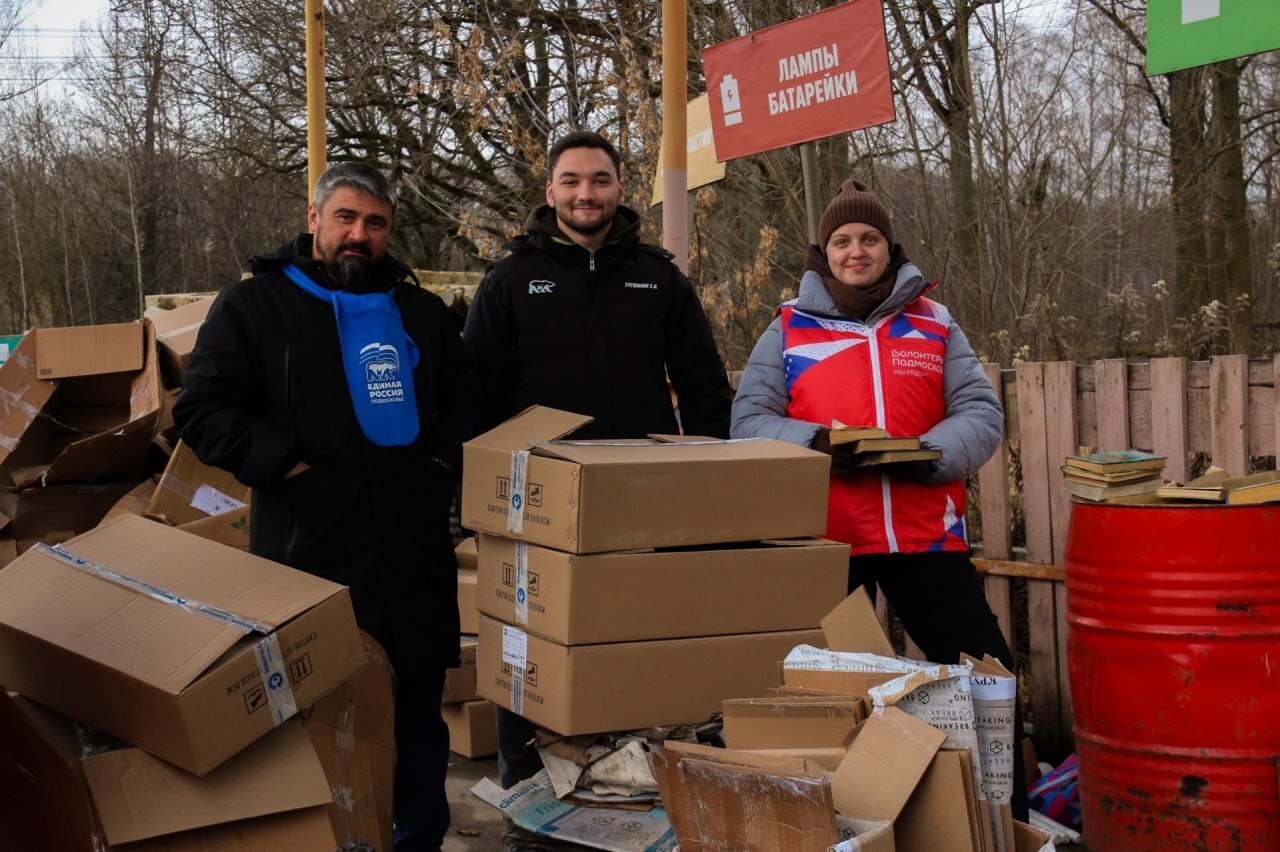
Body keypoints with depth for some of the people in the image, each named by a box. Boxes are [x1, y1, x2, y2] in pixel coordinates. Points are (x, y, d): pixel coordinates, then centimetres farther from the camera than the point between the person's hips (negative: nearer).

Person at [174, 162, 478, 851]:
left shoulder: (421, 312, 15)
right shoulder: (253, 305, 2)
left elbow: (466, 402, 23)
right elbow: (202, 411, -3)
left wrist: (444, 459, 4)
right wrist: (288, 463, -13)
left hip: (416, 555, 4)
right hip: (311, 555, -4)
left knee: (420, 713, 12)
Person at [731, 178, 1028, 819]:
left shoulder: (934, 324, 13)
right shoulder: (788, 329, 9)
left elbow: (981, 413, 7)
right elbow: (749, 420, 3)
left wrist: (933, 454, -13)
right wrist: (814, 444, -16)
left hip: (926, 533, 1)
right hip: (824, 541, -1)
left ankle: (1005, 816, 18)